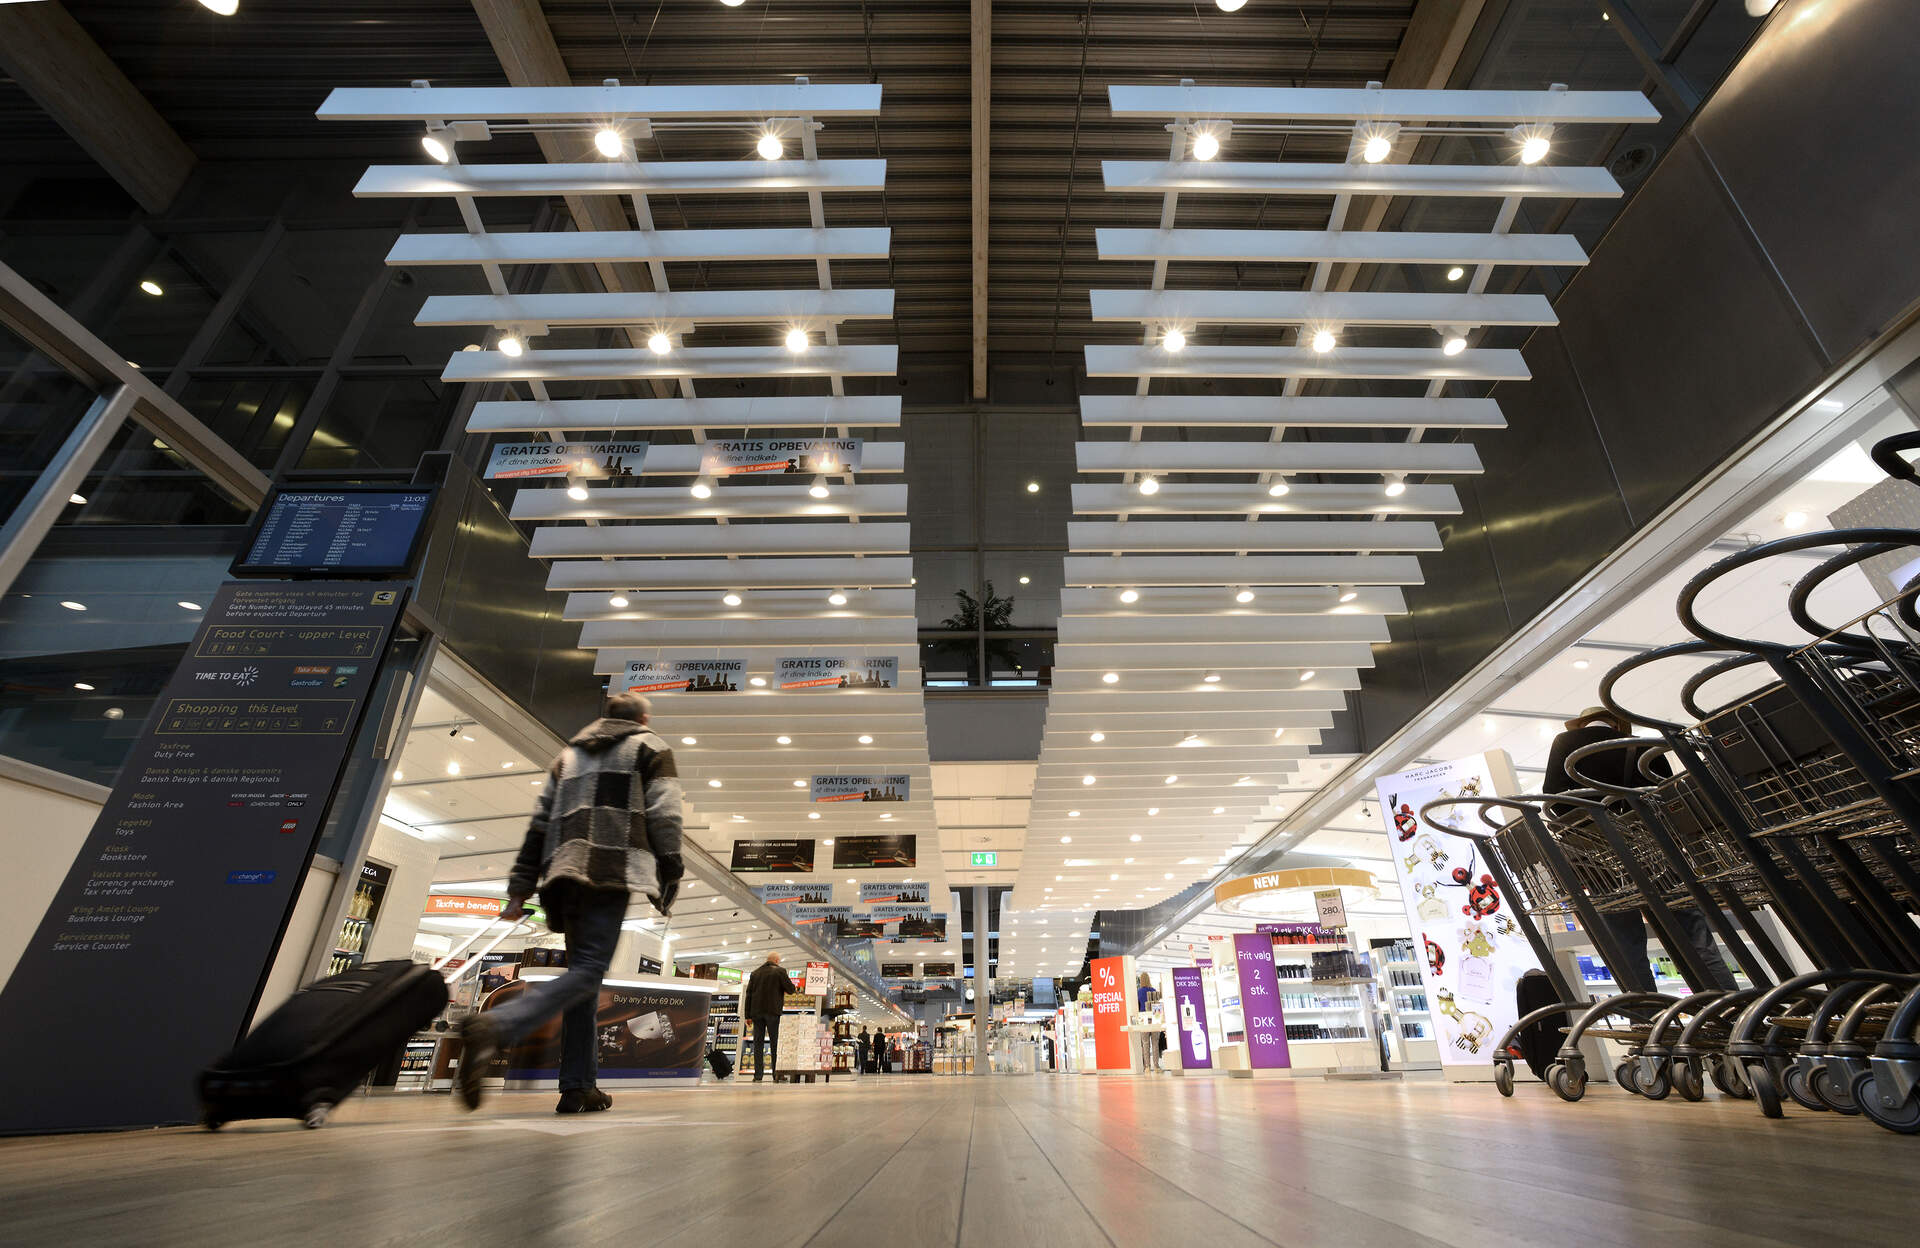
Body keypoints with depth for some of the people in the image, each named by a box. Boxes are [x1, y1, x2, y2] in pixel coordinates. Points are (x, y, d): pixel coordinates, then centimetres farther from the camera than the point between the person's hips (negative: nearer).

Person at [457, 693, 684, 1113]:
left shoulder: (569, 753, 27)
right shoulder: (650, 747, 10)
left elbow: (539, 822, 20)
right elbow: (664, 815, -3)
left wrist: (520, 887, 18)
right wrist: (670, 878, -1)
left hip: (564, 869, 7)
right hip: (612, 869, -6)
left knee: (584, 970, 10)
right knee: (588, 970, -11)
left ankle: (579, 1087, 9)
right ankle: (494, 1027, -32)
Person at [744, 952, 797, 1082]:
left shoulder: (755, 973, 12)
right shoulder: (779, 971, -3)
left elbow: (748, 994, 10)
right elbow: (790, 989, -5)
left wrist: (748, 1015, 10)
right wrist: (795, 988, 19)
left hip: (757, 1012, 4)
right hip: (772, 1012, -4)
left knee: (758, 1043, 7)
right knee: (775, 1043, 4)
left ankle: (758, 1075, 4)